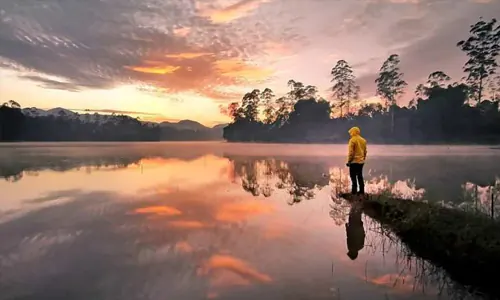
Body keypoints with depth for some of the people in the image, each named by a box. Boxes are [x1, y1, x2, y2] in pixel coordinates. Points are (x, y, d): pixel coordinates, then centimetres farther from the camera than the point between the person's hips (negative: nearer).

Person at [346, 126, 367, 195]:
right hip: (361, 161, 7)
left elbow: (351, 152, -14)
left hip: (354, 161, -7)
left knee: (353, 176, -3)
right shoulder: (363, 140, 10)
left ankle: (354, 191, -4)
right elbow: (365, 151, 14)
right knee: (360, 176, 13)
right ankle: (362, 191, 15)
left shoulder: (352, 140, -11)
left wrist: (349, 161, -9)